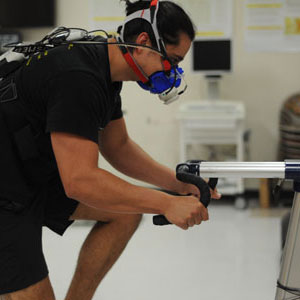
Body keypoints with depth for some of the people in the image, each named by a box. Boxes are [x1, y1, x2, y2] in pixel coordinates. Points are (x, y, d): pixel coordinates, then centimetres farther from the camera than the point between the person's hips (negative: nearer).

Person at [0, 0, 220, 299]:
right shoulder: (78, 78, -28)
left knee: (126, 212, 2)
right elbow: (79, 181, -32)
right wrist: (167, 204, -28)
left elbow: (117, 147, 15)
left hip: (37, 178, 10)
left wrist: (178, 183, 2)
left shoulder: (106, 71, 3)